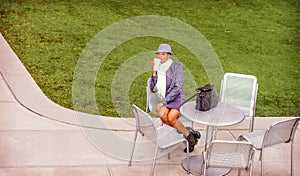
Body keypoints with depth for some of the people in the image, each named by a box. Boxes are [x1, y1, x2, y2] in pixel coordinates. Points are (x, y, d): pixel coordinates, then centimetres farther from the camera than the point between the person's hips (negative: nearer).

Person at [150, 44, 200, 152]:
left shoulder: (176, 67, -4)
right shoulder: (157, 68, 11)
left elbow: (177, 88, -13)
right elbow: (153, 89, 8)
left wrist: (163, 102, -19)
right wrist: (154, 72, -3)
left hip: (177, 98, -4)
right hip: (165, 100, 4)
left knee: (171, 117, -32)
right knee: (162, 115, -29)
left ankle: (189, 136, -10)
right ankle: (189, 133, -14)